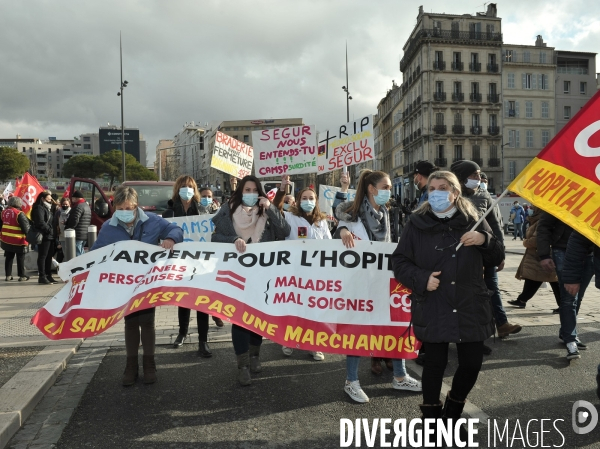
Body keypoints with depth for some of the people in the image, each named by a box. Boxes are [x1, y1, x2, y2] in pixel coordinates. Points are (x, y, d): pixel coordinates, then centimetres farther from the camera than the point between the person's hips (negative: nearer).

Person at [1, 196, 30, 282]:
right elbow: (26, 227, -18)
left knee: (8, 258, 15)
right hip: (18, 241, -6)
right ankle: (22, 276, 9)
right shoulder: (19, 214, -18)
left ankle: (8, 275, 18)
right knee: (20, 259, 5)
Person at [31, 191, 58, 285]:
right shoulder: (39, 208, -9)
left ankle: (48, 275, 18)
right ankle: (42, 277, -1)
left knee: (49, 257, 12)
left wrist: (53, 232, 8)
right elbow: (40, 223, -20)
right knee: (42, 257, -4)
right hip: (44, 236, -9)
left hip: (50, 237, 9)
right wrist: (50, 230, -15)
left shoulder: (48, 208, 22)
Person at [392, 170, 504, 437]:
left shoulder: (473, 220, 4)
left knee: (472, 363, 7)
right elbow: (399, 262, -1)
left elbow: (496, 259, 8)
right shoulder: (417, 223, -3)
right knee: (435, 362, 5)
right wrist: (422, 278, -17)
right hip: (433, 308, -2)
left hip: (470, 307, 3)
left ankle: (452, 414, 34)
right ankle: (431, 418, 29)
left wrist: (485, 240, -12)